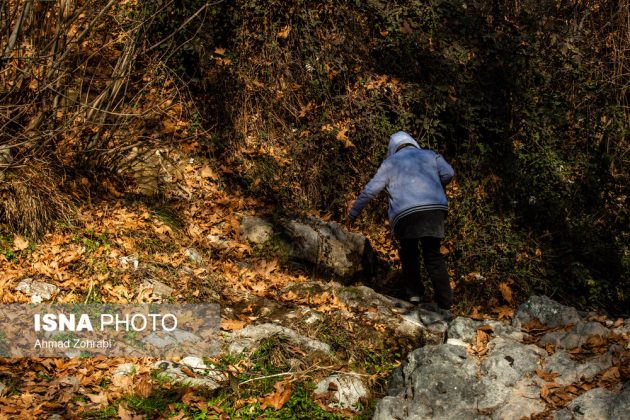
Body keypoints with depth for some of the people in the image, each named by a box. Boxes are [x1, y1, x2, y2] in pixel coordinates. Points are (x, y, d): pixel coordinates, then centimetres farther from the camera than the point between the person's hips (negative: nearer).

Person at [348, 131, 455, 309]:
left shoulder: (390, 163, 19)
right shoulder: (430, 155, 22)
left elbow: (370, 189, 12)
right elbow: (448, 173, 6)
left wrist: (354, 211, 20)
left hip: (405, 215, -1)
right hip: (435, 210, 1)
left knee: (409, 253, 20)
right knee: (433, 255, 8)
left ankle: (413, 293, 11)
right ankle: (445, 302, 3)